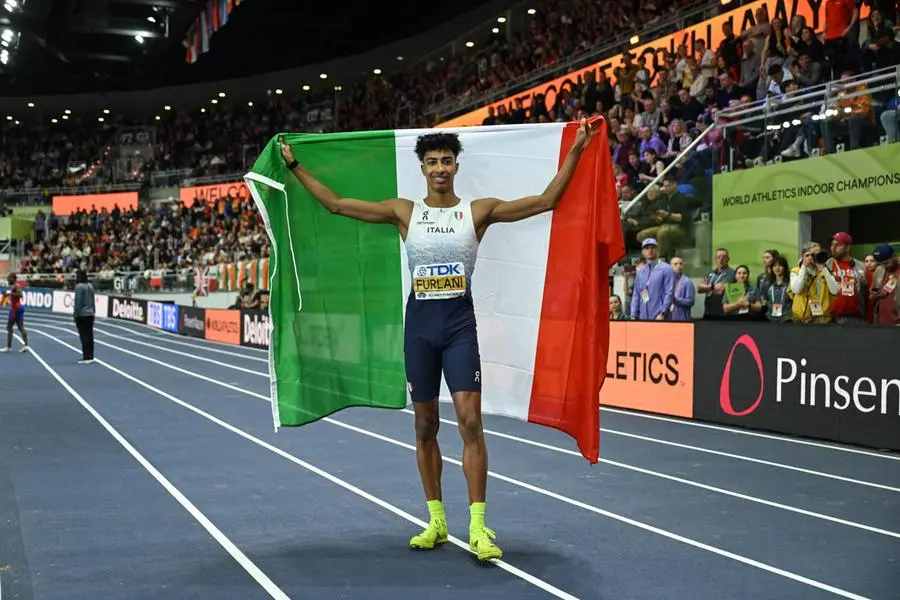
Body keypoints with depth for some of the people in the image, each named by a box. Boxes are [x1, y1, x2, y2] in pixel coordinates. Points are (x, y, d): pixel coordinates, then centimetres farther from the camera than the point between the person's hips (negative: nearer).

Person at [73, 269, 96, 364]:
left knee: (84, 336, -5)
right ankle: (90, 356, 13)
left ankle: (86, 357, -5)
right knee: (89, 336, 10)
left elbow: (78, 302, -14)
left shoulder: (79, 287, -13)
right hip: (90, 314, 7)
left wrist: (76, 314, -10)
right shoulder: (90, 286, 10)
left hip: (82, 315, -7)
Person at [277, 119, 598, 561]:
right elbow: (336, 204, 5)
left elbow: (545, 201, -4)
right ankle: (436, 521, 21)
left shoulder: (479, 210, 0)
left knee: (470, 421, -11)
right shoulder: (403, 212, 3)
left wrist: (575, 152, -10)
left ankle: (478, 528, -6)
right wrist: (294, 166, 6)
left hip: (460, 324, -2)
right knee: (425, 426, 8)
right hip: (419, 324, 2)